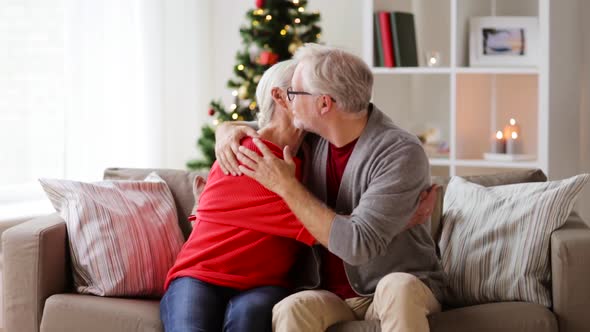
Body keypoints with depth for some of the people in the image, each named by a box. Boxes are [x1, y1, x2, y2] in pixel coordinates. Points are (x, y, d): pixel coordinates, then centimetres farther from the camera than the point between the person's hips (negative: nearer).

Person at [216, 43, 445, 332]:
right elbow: (253, 129, 22)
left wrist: (287, 187, -20)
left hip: (403, 291, -4)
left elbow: (358, 244, -26)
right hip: (328, 294, 4)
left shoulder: (401, 153, -18)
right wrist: (229, 130, -2)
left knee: (398, 286, -39)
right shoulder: (313, 135, 2)